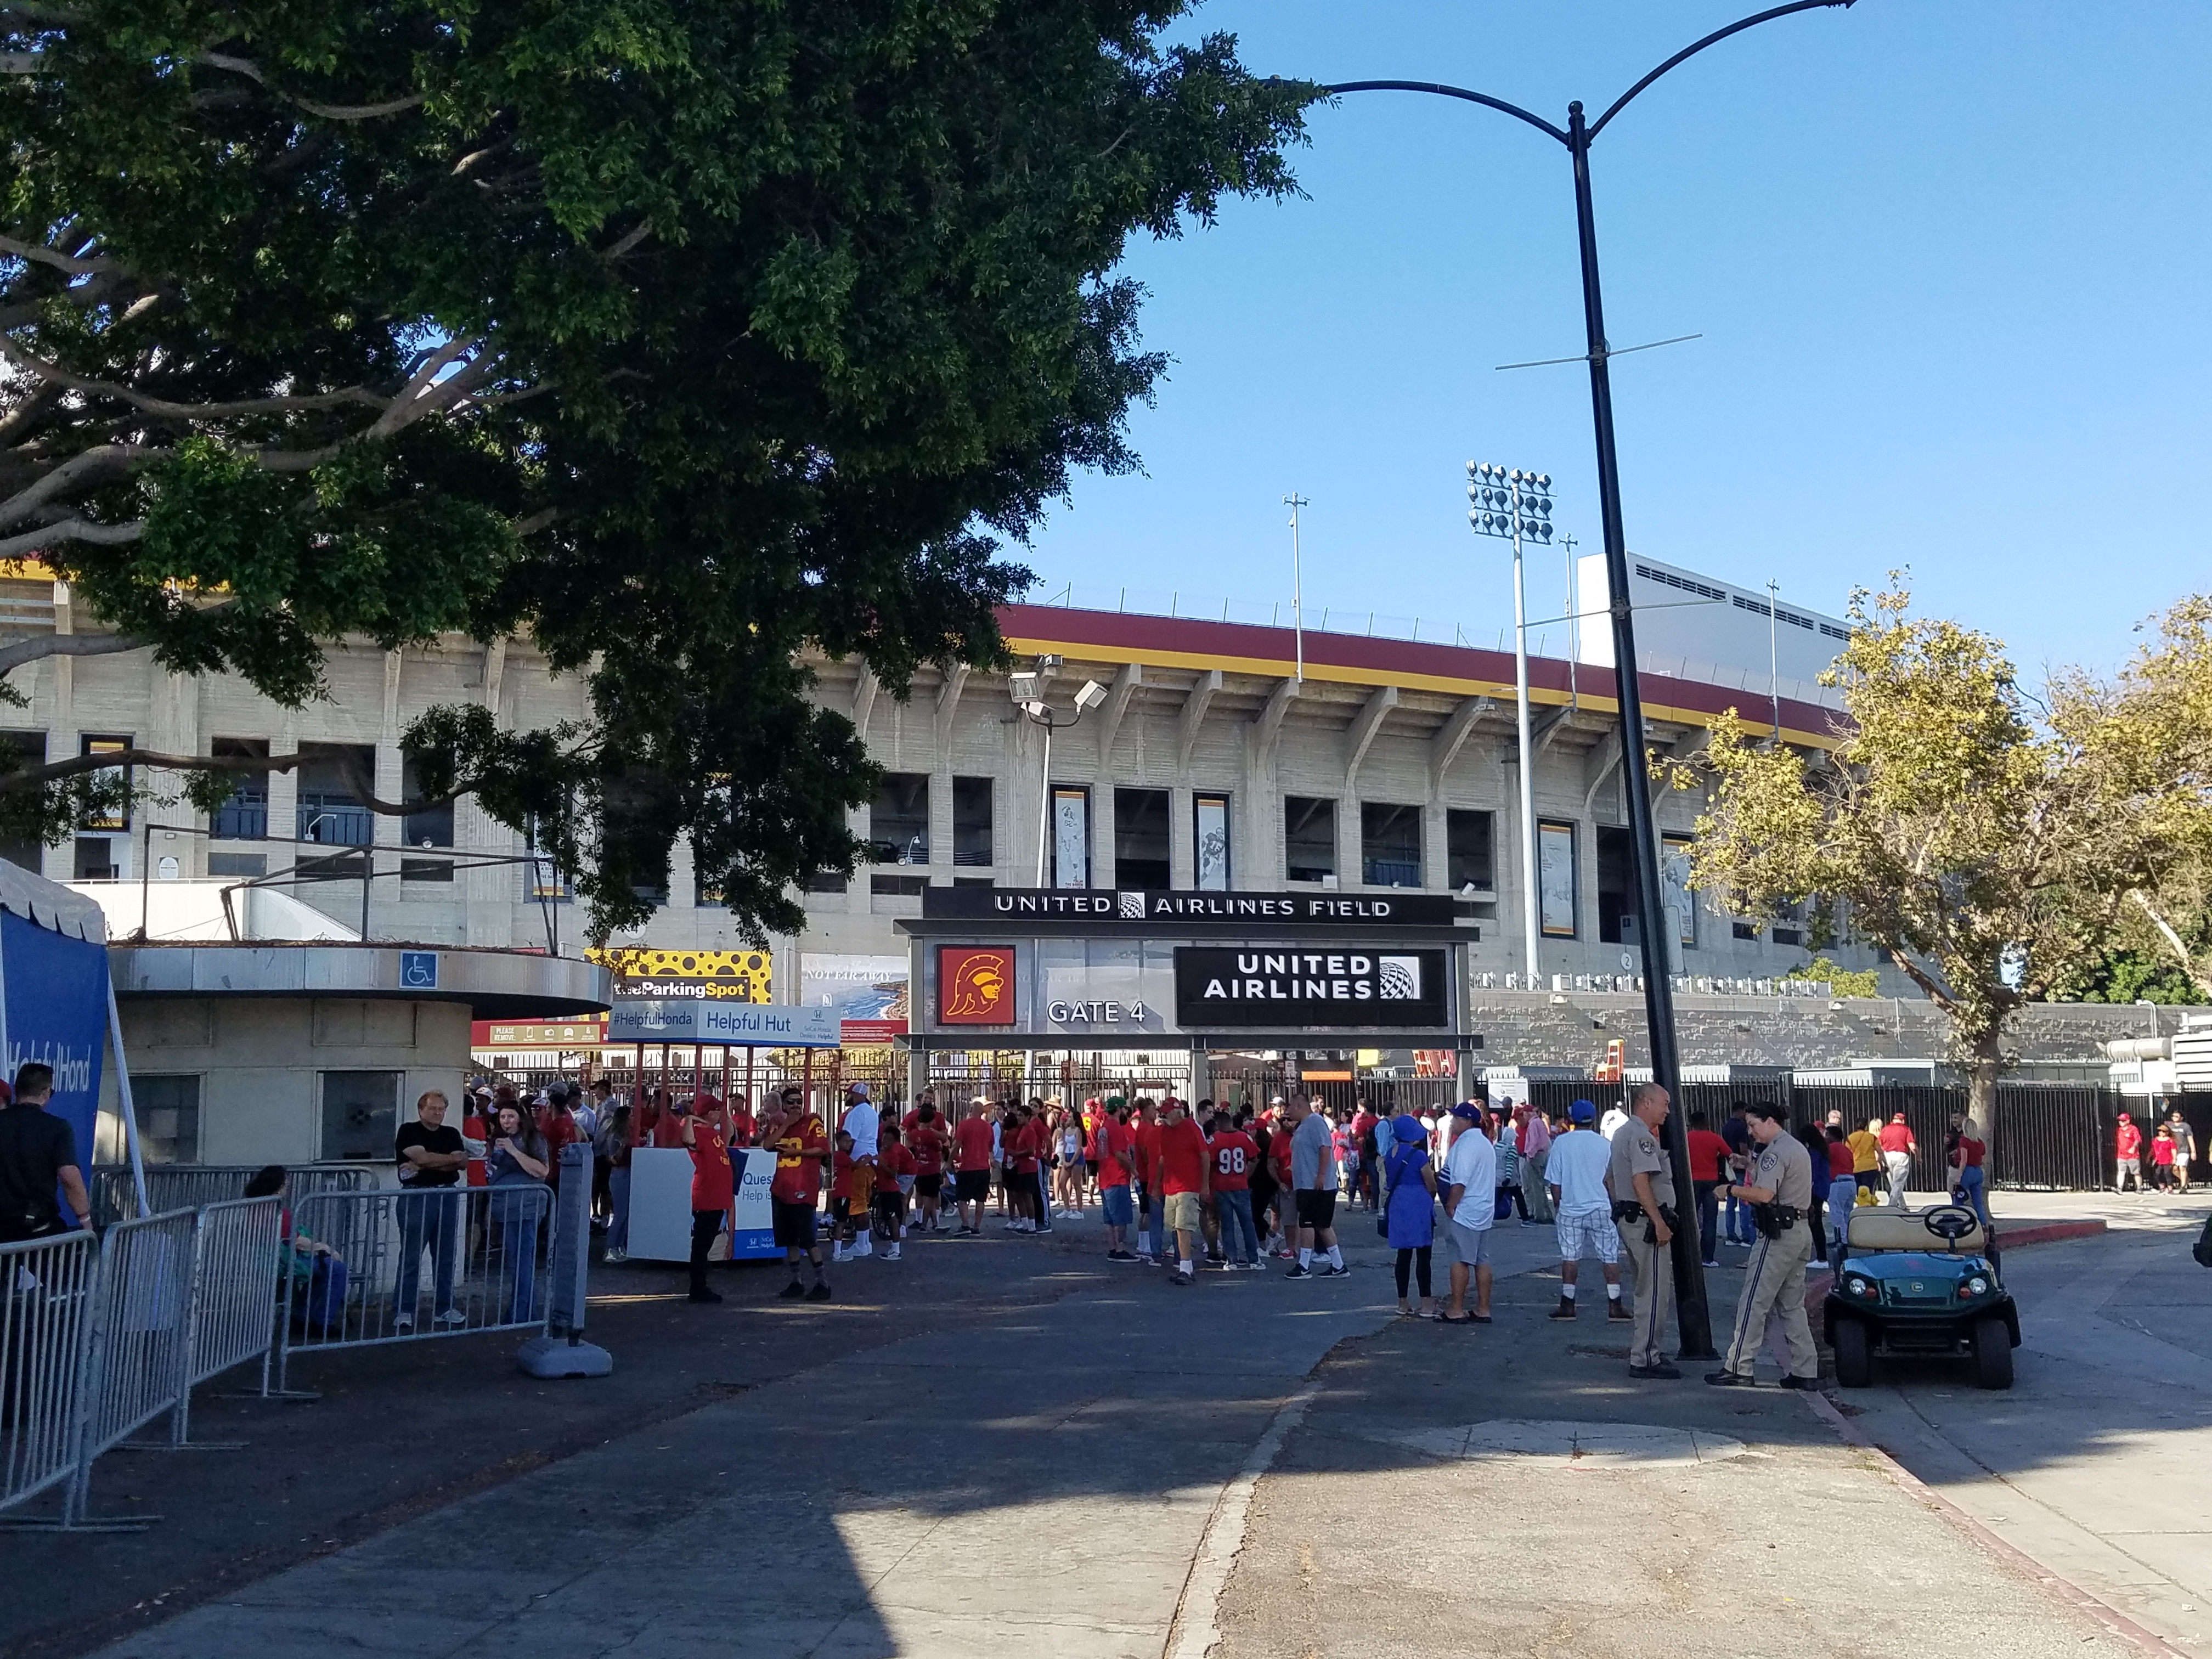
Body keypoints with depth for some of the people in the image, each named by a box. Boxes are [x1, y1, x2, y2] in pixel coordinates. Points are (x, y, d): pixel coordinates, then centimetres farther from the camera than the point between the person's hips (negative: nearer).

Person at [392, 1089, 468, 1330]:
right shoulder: (408, 1131, 0)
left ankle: (443, 1308, 16)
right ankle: (403, 1311, -3)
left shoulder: (452, 1134, 15)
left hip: (448, 1195, 5)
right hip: (417, 1196, -5)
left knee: (446, 1256, 8)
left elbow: (463, 1163, 0)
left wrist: (426, 1165, -11)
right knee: (411, 1257, -6)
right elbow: (421, 1157, -15)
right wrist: (451, 1159, -2)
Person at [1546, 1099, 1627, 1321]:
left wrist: (1557, 1206, 12)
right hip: (1600, 1208, 0)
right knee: (1610, 1257, 4)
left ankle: (1567, 1305, 8)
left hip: (1570, 1209, 0)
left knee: (1569, 1257, 7)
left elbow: (1555, 1182, 0)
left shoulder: (1561, 1143, -2)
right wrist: (1614, 1206, 20)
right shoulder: (1605, 1144, -1)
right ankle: (1614, 1305, 2)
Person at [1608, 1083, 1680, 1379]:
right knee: (1654, 1292, -7)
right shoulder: (1642, 1136, -15)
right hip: (1646, 1221, -11)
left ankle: (1647, 1352, 24)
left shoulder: (1622, 1134, 19)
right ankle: (1645, 1360, -6)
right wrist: (1659, 1223, -25)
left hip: (1627, 1219, 11)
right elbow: (1640, 1180, -25)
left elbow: (1610, 1179, 26)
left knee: (1649, 1291, 18)